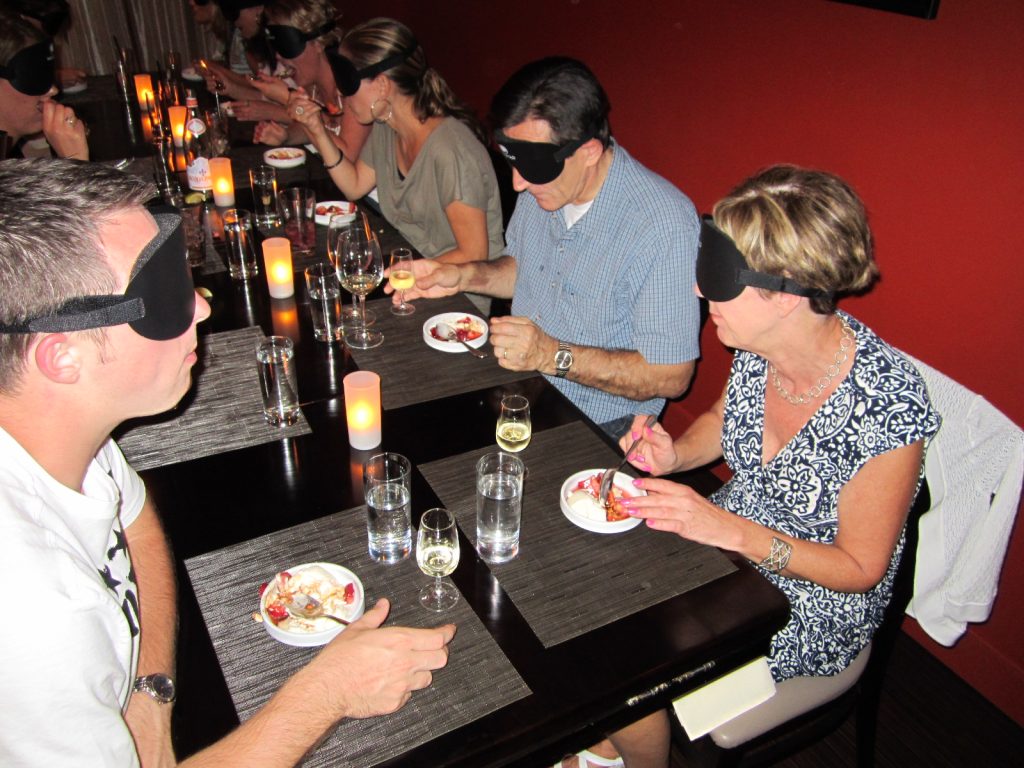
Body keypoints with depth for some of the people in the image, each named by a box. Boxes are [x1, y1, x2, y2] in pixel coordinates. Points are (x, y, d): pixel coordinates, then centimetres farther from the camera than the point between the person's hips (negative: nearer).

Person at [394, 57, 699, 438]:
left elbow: (671, 376, -22)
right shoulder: (543, 183, -2)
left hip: (598, 429, -6)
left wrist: (553, 356, -28)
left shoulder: (666, 225, -25)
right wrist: (465, 276, -1)